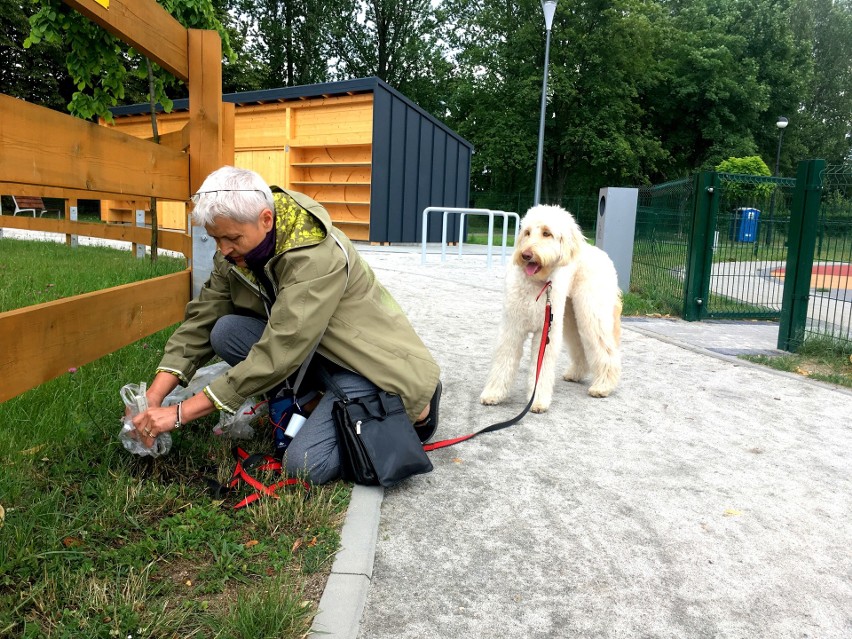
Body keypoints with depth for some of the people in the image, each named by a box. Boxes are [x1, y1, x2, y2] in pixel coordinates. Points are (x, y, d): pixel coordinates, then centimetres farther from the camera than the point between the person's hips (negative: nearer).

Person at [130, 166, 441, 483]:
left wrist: (181, 413, -30)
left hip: (368, 361, -7)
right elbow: (201, 321, -4)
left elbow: (276, 357, -34)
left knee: (305, 465, -21)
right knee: (226, 331, -14)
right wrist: (154, 394, -16)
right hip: (314, 350, 7)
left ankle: (410, 410, -1)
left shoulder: (317, 258, -31)